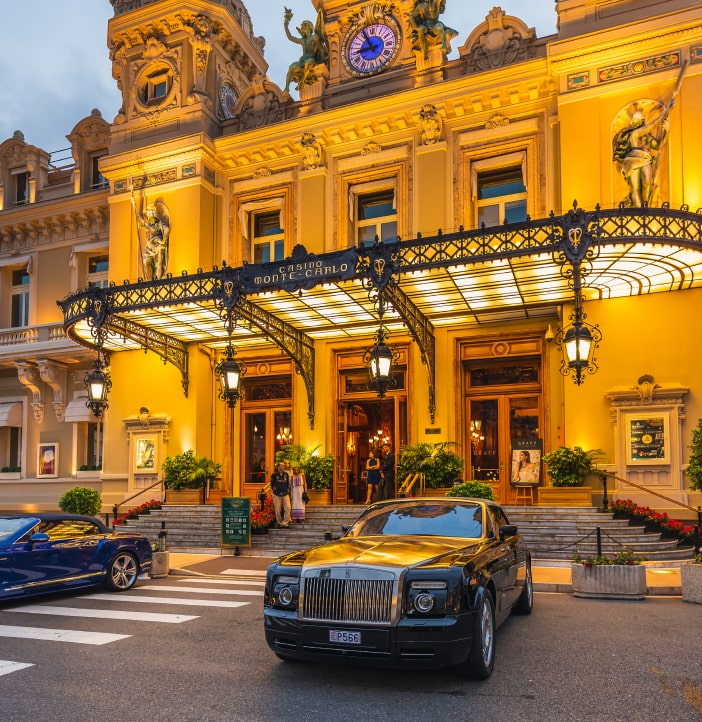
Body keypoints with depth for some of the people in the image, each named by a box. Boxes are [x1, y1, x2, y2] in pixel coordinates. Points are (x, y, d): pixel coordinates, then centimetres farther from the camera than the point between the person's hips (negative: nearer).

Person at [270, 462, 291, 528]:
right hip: (277, 495, -2)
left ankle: (284, 522, -6)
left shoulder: (286, 474, 7)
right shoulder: (274, 475, -1)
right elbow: (272, 484, 11)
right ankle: (279, 523, 18)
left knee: (288, 507, -12)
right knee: (278, 510, 2)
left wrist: (288, 491, 8)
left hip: (285, 494, 2)